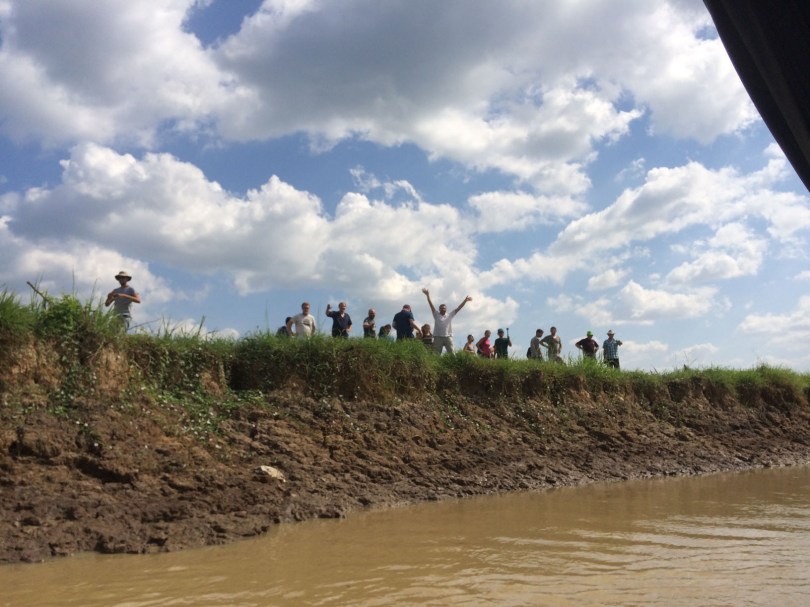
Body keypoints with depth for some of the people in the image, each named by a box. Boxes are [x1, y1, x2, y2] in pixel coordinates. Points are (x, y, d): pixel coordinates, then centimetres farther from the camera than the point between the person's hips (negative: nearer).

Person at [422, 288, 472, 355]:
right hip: (438, 337, -1)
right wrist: (428, 295, -9)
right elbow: (431, 305, 1)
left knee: (452, 354, -3)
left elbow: (458, 308, 7)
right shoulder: (436, 315, 9)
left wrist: (465, 300, -1)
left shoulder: (450, 315, 13)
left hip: (448, 337, 1)